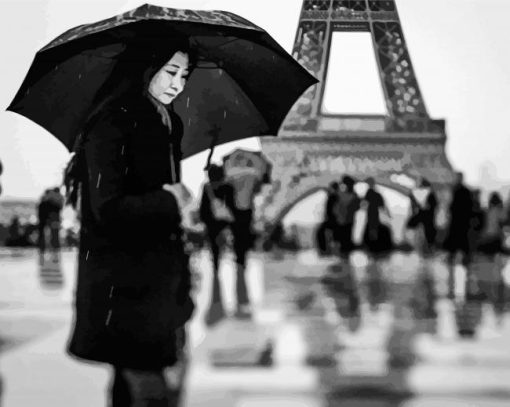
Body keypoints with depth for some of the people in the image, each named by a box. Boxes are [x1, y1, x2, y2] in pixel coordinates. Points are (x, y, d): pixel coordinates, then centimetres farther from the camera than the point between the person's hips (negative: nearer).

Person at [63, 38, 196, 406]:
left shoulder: (166, 125, 13)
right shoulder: (113, 124, -13)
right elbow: (107, 208, -22)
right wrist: (168, 200, -9)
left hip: (159, 277, 8)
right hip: (124, 287, -8)